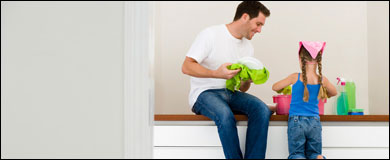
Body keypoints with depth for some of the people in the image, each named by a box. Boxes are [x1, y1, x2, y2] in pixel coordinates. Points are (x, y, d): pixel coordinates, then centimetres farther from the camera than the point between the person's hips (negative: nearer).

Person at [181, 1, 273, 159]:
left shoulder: (248, 47, 15)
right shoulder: (211, 34, -6)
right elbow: (186, 67, -14)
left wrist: (247, 80, -7)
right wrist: (216, 73, -28)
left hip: (230, 93, 6)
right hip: (204, 93, -6)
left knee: (262, 110, -24)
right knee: (225, 115, -38)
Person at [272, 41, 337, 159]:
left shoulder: (295, 77, -4)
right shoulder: (322, 80, 2)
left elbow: (275, 87, 9)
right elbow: (334, 92, 23)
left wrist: (283, 91, 30)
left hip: (296, 120, -2)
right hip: (315, 122, 2)